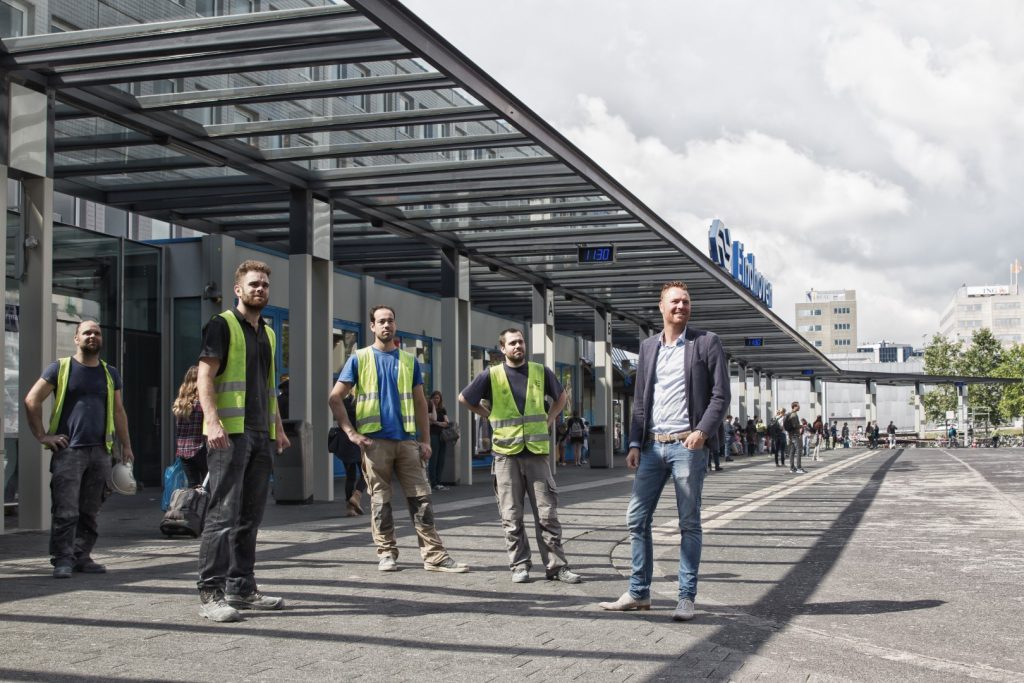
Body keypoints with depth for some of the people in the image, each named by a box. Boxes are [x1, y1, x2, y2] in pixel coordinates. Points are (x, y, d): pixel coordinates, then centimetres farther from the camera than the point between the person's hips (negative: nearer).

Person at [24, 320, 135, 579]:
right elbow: (32, 400, 2)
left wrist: (126, 446, 13)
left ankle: (82, 556, 15)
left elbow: (118, 412, 20)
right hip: (68, 451, -4)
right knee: (66, 511, -9)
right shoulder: (60, 368, 4)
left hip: (100, 451, 4)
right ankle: (63, 559, -5)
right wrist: (42, 435, -5)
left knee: (90, 511, 7)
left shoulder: (110, 373, 16)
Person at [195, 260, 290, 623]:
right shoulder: (222, 325, -3)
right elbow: (205, 377, -11)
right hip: (230, 433, -8)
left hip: (261, 435, 8)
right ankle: (211, 593, -7)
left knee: (250, 517, 10)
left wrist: (278, 428, 20)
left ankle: (241, 588, 17)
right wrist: (213, 421, -23)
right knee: (223, 514, -10)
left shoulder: (268, 333, 20)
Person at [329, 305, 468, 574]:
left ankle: (434, 555, 0)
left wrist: (425, 440, 5)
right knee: (380, 500, 2)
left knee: (421, 497, -1)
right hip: (375, 440, -2)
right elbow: (335, 398, 2)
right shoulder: (359, 359, 4)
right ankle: (386, 553, 12)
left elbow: (420, 402, 13)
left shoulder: (409, 360, 12)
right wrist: (352, 434, -5)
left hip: (407, 439, 2)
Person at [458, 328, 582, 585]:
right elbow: (464, 398, 13)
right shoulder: (491, 375, 2)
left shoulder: (540, 372, 7)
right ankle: (519, 565, 11)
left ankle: (556, 565, 5)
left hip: (537, 451, 1)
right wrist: (491, 416, 7)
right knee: (511, 516, 3)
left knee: (547, 513, 0)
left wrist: (548, 420, 10)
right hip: (506, 453, -1)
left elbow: (562, 397, 23)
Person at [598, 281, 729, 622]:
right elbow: (640, 399, 15)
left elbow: (721, 395, -3)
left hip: (687, 445, -5)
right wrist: (635, 443, 6)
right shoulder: (648, 347, 14)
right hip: (652, 446, 5)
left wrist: (703, 431, -17)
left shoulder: (707, 342, 1)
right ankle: (639, 593, 13)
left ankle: (686, 597, 7)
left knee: (689, 523, 0)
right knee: (637, 519, 4)